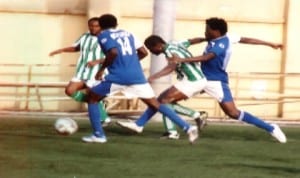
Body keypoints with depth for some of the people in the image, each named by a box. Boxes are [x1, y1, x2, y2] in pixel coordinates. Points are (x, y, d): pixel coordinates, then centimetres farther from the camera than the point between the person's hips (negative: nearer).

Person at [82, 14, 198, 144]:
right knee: (155, 104, 11)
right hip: (137, 76, 5)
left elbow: (113, 52, -15)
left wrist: (102, 68, -5)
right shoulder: (127, 34, 22)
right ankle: (188, 128, -4)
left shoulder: (103, 35, 5)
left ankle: (98, 135, 6)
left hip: (118, 76, -5)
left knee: (92, 98, 15)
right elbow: (143, 52, 17)